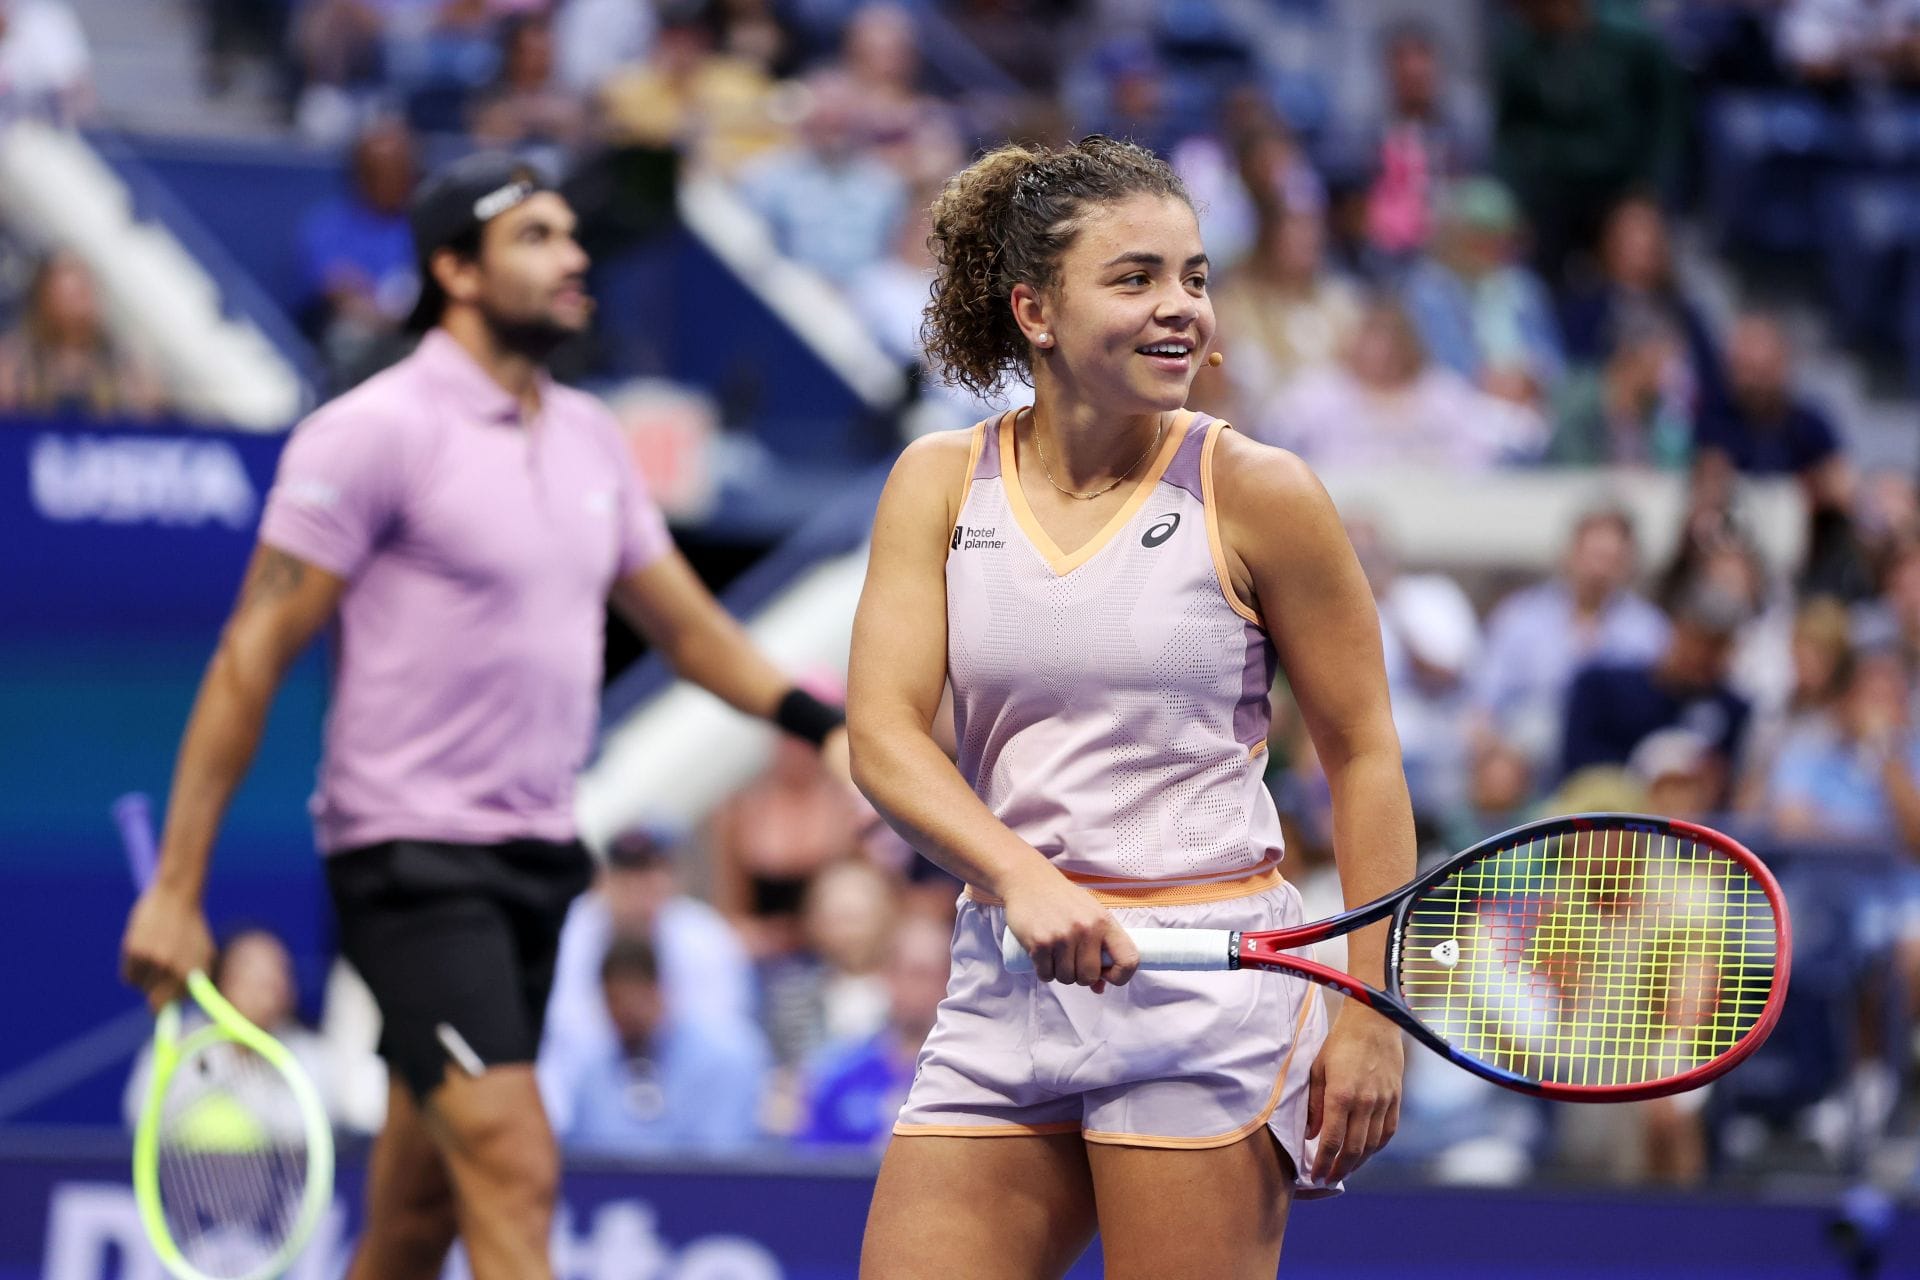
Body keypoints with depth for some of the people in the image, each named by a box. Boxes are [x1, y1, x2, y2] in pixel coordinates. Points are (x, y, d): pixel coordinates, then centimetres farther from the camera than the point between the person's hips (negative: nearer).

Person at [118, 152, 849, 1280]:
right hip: (414, 851, -8)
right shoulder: (375, 432, -10)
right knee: (514, 1169, -18)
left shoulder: (590, 436, 13)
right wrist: (176, 889, -13)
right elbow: (253, 655, -10)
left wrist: (820, 721, 5)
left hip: (538, 852, 8)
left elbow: (688, 625, 22)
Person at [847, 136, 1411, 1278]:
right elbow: (885, 734, -4)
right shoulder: (941, 482, 5)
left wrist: (1370, 1012, -5)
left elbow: (1364, 755, 2)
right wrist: (1021, 880, -21)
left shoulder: (1255, 494, -3)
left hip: (1206, 980, -3)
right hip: (1006, 984, 3)